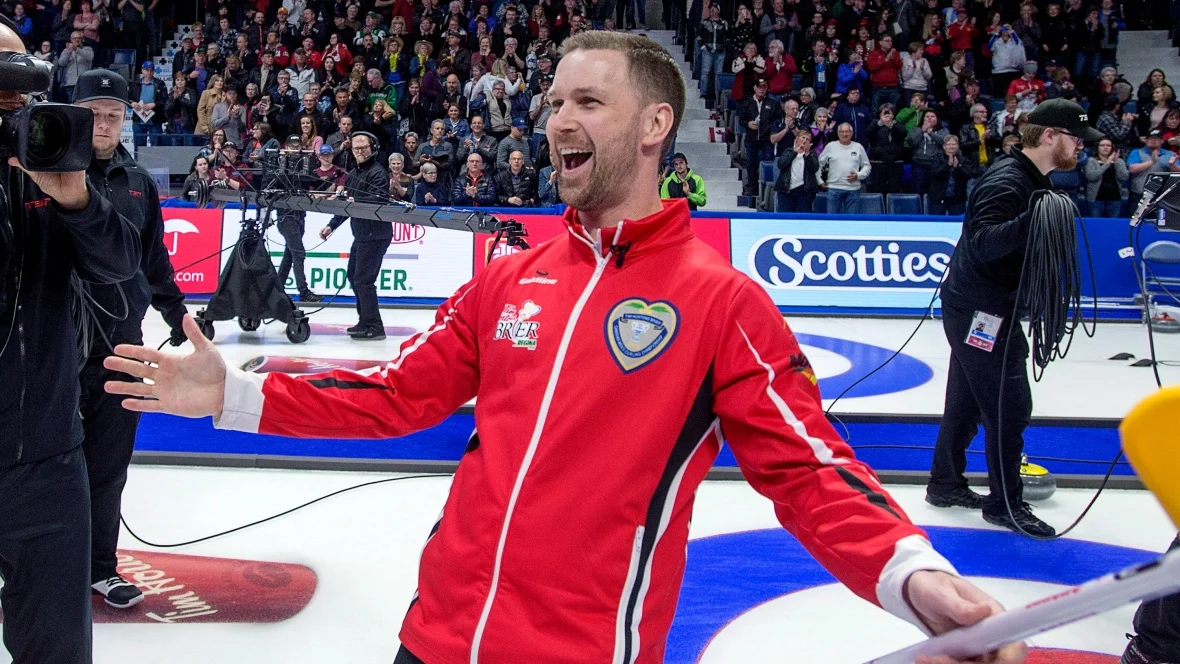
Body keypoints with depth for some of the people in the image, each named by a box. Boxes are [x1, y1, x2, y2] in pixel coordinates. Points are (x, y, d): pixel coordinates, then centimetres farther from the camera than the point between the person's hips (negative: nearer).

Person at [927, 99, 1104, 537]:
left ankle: (946, 484, 29)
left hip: (982, 311, 11)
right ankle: (1005, 504, 6)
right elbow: (982, 243, -35)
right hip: (981, 311, -11)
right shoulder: (1006, 181, -20)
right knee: (1011, 408, -5)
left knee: (967, 402, 18)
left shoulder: (1033, 180, 13)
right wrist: (1031, 221, -46)